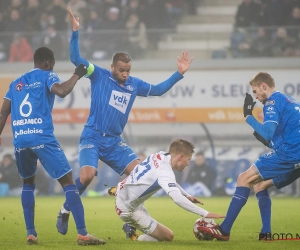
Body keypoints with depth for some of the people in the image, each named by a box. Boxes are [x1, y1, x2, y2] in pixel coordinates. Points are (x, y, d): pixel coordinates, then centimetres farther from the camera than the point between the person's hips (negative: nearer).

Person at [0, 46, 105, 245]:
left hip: (20, 140, 5)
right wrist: (77, 75, -1)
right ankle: (82, 233, -14)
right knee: (68, 182, -3)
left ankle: (31, 233, 15)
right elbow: (61, 91, -15)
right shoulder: (47, 76, 7)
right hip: (43, 139, -5)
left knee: (28, 184, 25)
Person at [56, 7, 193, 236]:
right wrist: (75, 32, -23)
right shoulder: (99, 75, -3)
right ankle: (65, 211, 0)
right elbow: (76, 59, -13)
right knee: (87, 175, -26)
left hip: (114, 142, 5)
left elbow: (158, 90, 19)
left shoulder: (134, 84, 9)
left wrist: (179, 74, 10)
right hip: (92, 138, -5)